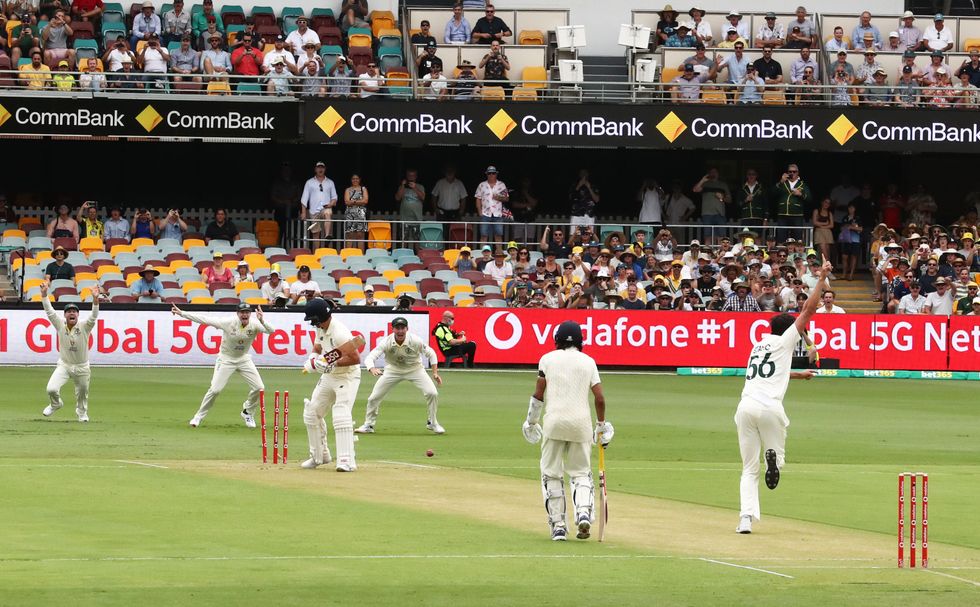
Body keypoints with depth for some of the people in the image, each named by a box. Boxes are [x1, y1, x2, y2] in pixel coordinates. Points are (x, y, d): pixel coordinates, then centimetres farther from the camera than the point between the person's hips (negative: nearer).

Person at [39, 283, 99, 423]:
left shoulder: (84, 327, -9)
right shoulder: (61, 326, -5)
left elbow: (94, 317, -24)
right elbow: (49, 311, -10)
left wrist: (95, 300, -40)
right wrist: (44, 294, -21)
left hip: (82, 368, 0)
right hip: (64, 365, 0)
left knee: (82, 393, 13)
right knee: (51, 389, -16)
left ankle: (82, 412, 44)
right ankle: (56, 404, 18)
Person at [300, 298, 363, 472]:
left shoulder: (339, 332, -26)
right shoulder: (321, 329, 1)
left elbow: (355, 358, -28)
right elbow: (317, 348, 13)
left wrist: (333, 363, -29)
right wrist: (313, 360, -9)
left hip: (347, 377, -10)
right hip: (329, 377, 10)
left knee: (341, 415, -22)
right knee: (311, 413, 12)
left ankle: (347, 460, -24)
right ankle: (319, 455, 26)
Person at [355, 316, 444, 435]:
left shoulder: (415, 341, -26)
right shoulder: (386, 343, -27)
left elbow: (430, 353, -9)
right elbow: (369, 358, -33)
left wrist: (435, 373, -15)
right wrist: (372, 369, -56)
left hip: (414, 369, 0)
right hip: (393, 370, 0)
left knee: (432, 393, -16)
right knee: (374, 397, -5)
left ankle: (432, 423, 6)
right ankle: (368, 425, 17)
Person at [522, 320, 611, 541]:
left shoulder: (548, 359, 4)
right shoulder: (588, 361, 8)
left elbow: (538, 394, 0)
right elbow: (599, 398, 2)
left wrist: (531, 421, 12)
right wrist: (601, 426, 13)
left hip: (554, 422, -1)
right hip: (581, 423, 1)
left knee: (551, 474, 7)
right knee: (581, 473, 11)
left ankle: (558, 525, 2)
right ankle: (584, 512, -15)